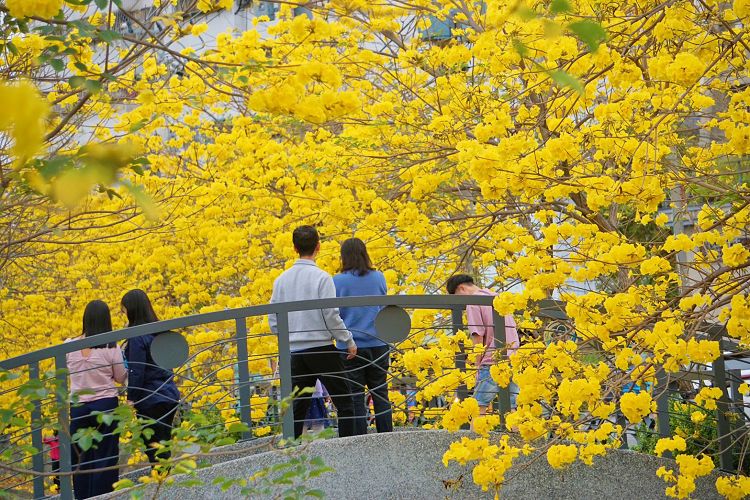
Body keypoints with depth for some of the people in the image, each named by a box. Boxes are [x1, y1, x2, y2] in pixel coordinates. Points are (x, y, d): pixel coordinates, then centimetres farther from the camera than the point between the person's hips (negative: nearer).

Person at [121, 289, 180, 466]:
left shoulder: (137, 336, -15)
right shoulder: (161, 331, 9)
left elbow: (136, 371, -17)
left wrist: (131, 398, -12)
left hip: (150, 399, -8)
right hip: (170, 394, 8)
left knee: (153, 445, -3)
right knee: (163, 443, 13)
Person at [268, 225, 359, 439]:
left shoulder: (281, 279, 6)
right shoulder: (321, 277, -10)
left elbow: (273, 320, 9)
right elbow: (331, 315, -13)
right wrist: (349, 341, -2)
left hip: (295, 351, 5)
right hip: (321, 348, -5)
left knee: (298, 406, 11)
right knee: (344, 402, 2)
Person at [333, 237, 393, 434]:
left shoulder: (337, 281, -7)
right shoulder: (379, 278, 2)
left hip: (350, 346, -3)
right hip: (378, 344, 3)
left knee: (355, 396, 2)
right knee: (380, 394, 9)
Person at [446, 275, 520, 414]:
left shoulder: (473, 302, -3)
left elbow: (478, 338, -7)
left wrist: (478, 366, 0)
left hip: (493, 361, -7)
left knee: (479, 406, -4)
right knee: (511, 408, 5)